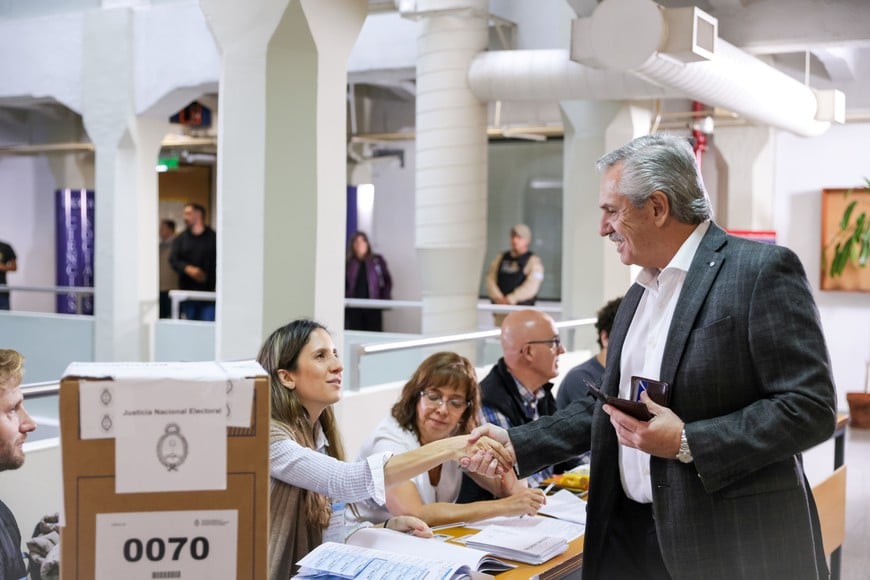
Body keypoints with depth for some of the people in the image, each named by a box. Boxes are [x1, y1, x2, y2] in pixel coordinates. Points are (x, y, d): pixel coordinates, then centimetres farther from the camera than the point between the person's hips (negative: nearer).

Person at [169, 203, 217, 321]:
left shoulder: (213, 237, 2)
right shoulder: (180, 238, 13)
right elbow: (173, 260, 2)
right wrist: (188, 269, -17)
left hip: (209, 291, -3)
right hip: (188, 289, 3)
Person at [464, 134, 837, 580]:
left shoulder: (761, 270, -12)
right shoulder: (639, 294, 13)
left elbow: (811, 407, -16)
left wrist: (687, 443, -21)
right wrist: (514, 443, 10)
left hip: (733, 543, -7)